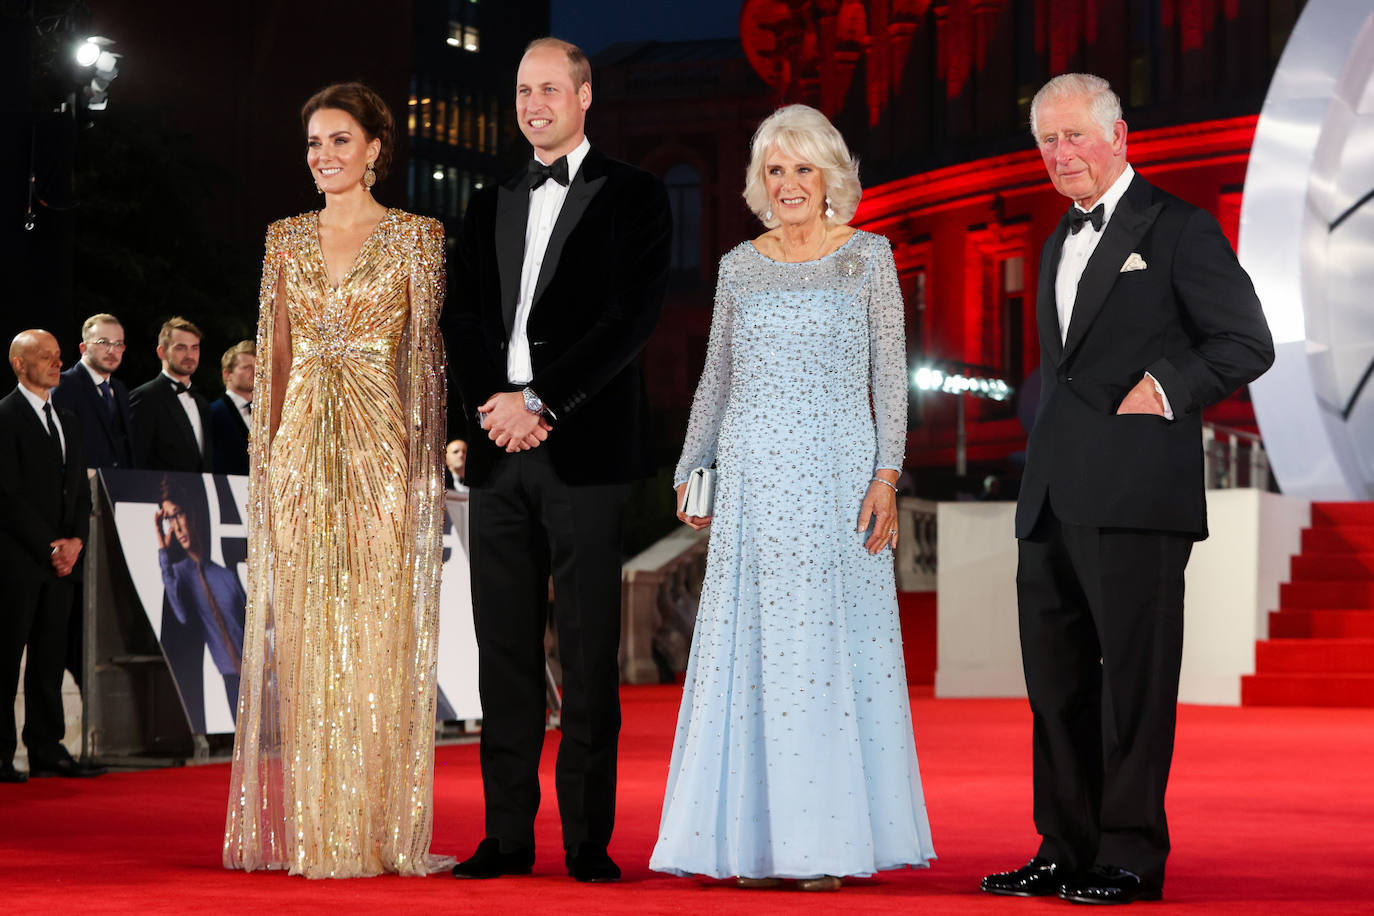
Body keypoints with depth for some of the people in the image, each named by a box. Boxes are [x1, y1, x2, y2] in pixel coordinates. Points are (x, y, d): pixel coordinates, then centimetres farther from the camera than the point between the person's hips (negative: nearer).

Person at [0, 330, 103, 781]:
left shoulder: (68, 421, 18)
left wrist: (75, 540, 2)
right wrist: (49, 545, -12)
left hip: (60, 558, 7)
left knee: (50, 656, 8)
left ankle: (47, 750, 11)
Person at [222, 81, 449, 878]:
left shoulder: (414, 237, 2)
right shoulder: (287, 240, 13)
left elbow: (426, 351, -1)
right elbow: (276, 355, 13)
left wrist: (426, 456, -9)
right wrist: (267, 457, 6)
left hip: (381, 448, -3)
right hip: (301, 450, 3)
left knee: (379, 630, -3)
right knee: (304, 634, 2)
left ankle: (378, 828, 2)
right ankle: (311, 830, 7)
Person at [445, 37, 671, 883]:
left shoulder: (633, 197, 3)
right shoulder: (491, 206, 20)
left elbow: (631, 319, -7)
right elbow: (465, 320, 13)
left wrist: (540, 401, -13)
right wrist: (495, 402, -6)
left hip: (586, 451, -5)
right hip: (499, 451, 5)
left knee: (589, 652, -3)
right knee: (505, 648, 6)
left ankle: (589, 838, 2)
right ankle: (508, 834, 11)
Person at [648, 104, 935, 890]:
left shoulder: (868, 257, 3)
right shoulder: (740, 267, 12)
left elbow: (891, 374, 0)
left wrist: (886, 476, -9)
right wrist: (692, 469, 10)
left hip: (837, 472, -3)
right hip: (753, 474, 3)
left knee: (833, 642, -3)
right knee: (750, 644, 1)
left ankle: (830, 838, 3)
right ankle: (757, 836, 7)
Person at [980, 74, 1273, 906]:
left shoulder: (1177, 229, -1)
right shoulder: (1061, 244, 22)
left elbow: (1248, 343, -4)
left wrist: (1168, 388, -16)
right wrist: (1040, 472, 15)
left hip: (1135, 495, -8)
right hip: (1054, 497, 8)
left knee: (1135, 675, -4)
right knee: (1057, 679, 9)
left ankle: (1132, 856, 2)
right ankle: (1066, 851, 17)